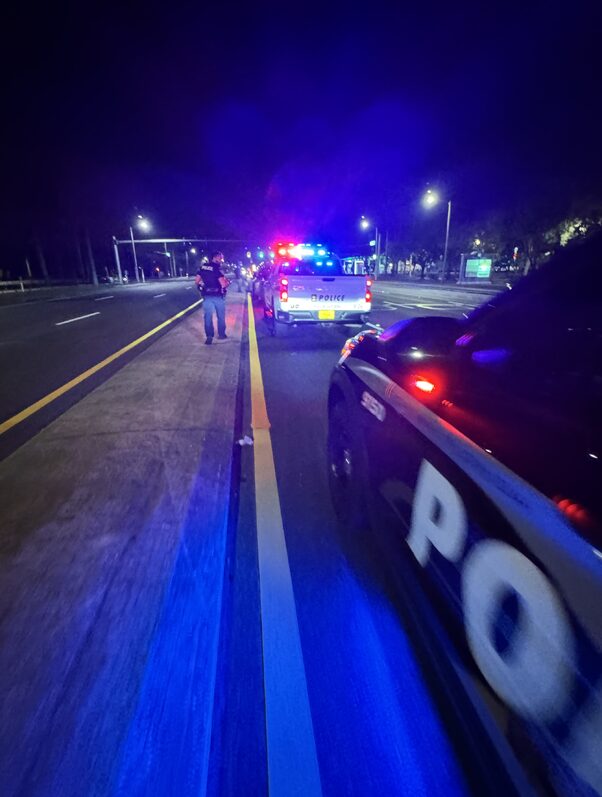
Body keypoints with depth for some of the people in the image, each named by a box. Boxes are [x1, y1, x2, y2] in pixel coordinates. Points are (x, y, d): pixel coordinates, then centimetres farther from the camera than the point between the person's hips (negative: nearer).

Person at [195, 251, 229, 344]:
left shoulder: (203, 267, 4)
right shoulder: (217, 268, -13)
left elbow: (197, 281, 5)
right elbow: (223, 284, -22)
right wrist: (227, 282, 0)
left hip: (207, 296, 4)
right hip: (218, 296, -4)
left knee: (208, 316, 5)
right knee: (221, 316, 12)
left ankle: (209, 337, 1)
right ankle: (221, 334, 21)